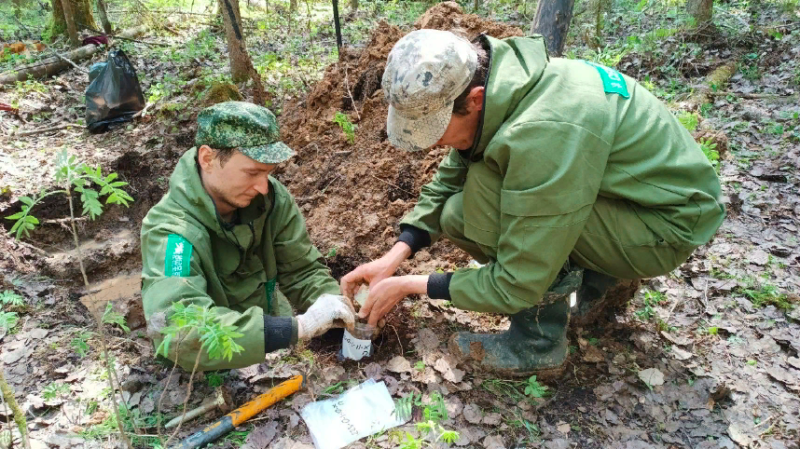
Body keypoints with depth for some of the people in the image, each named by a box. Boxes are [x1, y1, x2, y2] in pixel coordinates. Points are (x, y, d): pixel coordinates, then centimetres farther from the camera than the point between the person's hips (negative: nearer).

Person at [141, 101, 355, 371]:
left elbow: (302, 271, -2)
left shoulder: (271, 198, -12)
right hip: (214, 372, -2)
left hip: (272, 346, 3)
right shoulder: (171, 230, -28)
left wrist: (333, 302, -23)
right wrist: (298, 327, -43)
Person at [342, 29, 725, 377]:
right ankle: (593, 272, 13)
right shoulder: (497, 82, -11)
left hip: (671, 221, -8)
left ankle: (538, 341, -7)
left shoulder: (543, 134, -36)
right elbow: (449, 180, 2)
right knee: (455, 214, 2)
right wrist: (394, 257, -8)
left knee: (481, 199, -27)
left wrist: (411, 286, -17)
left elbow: (516, 285, -28)